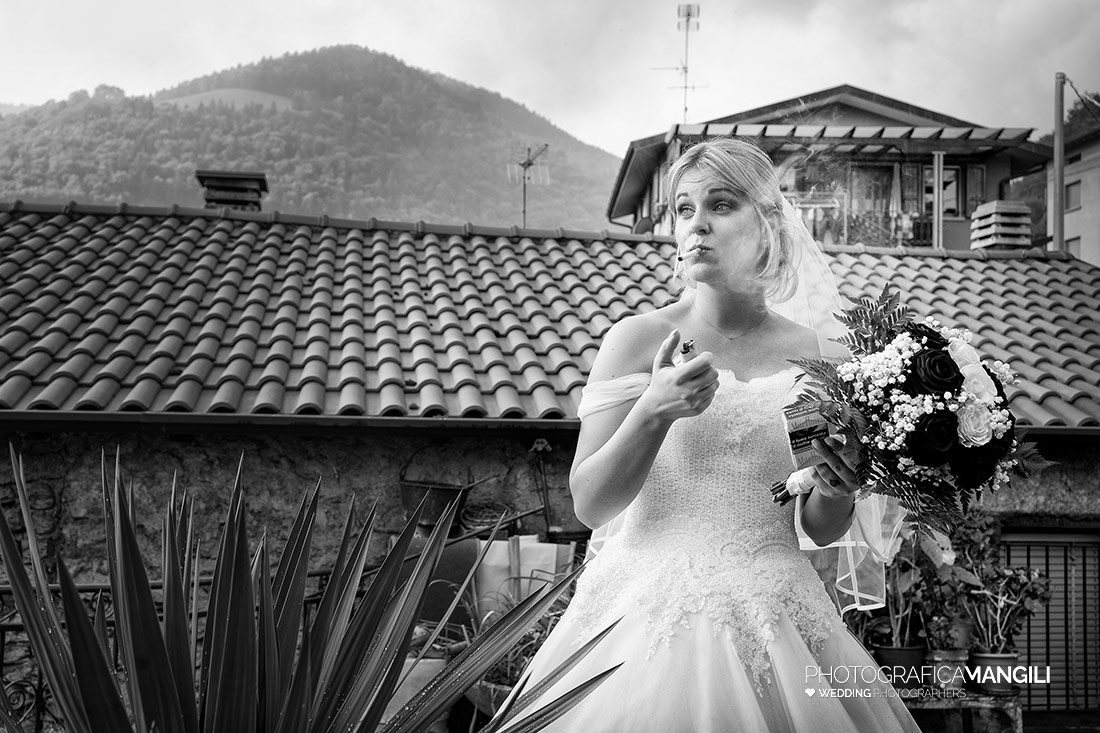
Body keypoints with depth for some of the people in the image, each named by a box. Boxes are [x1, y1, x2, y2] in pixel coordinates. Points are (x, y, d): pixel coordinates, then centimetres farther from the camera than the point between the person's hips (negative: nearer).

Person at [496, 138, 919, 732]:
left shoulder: (811, 353, 2)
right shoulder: (637, 339, -4)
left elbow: (817, 532, 9)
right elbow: (589, 505, -7)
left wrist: (837, 492, -13)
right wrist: (653, 412, -21)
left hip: (775, 620, 2)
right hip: (654, 614, -2)